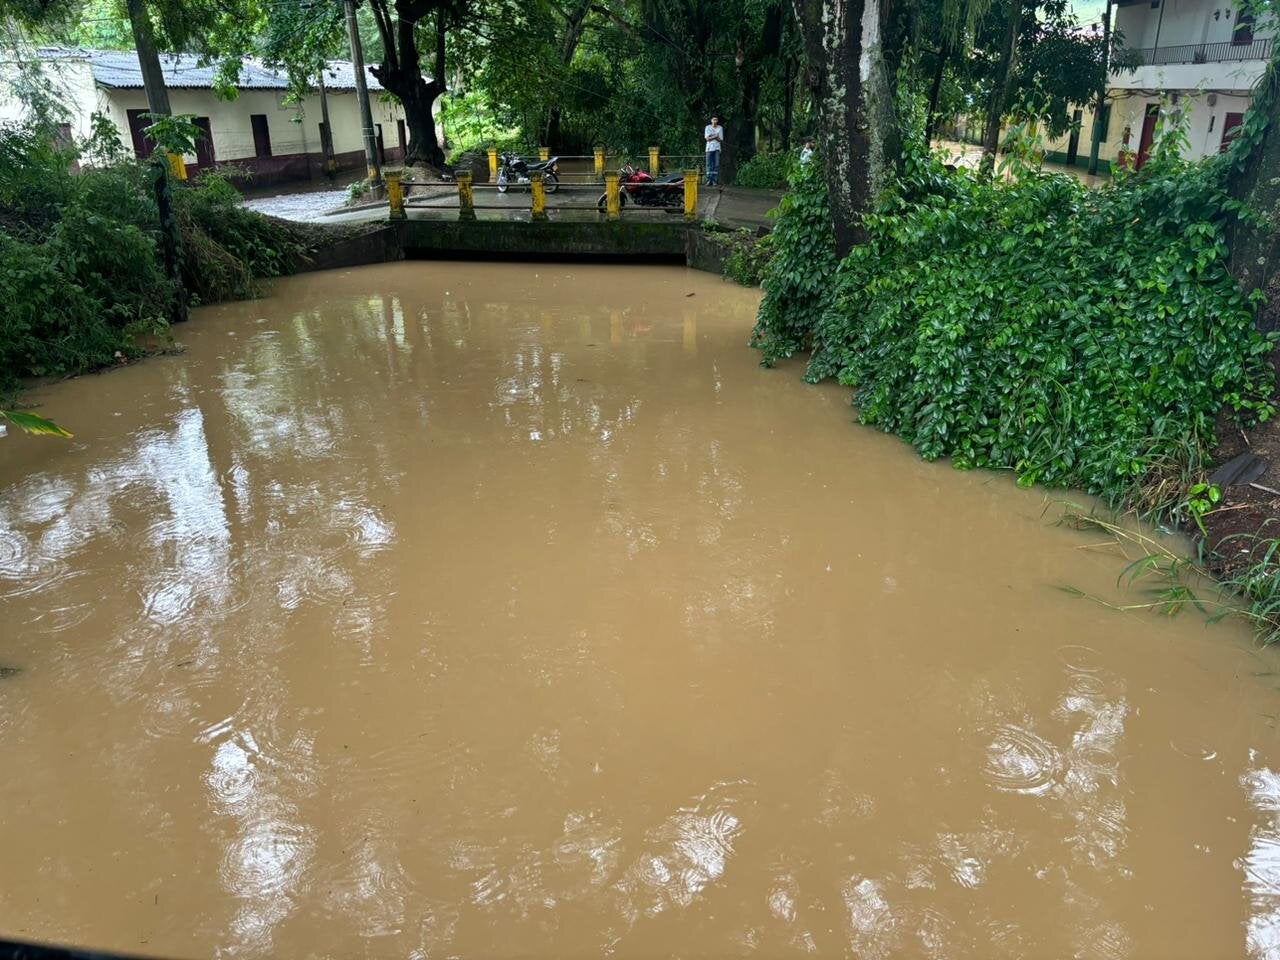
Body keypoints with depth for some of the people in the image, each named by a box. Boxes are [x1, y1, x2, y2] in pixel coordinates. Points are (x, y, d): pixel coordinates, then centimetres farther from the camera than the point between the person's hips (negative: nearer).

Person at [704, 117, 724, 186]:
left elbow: (721, 140, 3)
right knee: (709, 165, -4)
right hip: (709, 148, 0)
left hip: (717, 148, 0)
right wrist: (715, 136, -11)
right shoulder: (708, 127, 5)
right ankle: (709, 180, -1)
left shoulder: (720, 128, 7)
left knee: (716, 165, -6)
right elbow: (707, 138, -2)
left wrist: (712, 137, -11)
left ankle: (715, 181, -5)